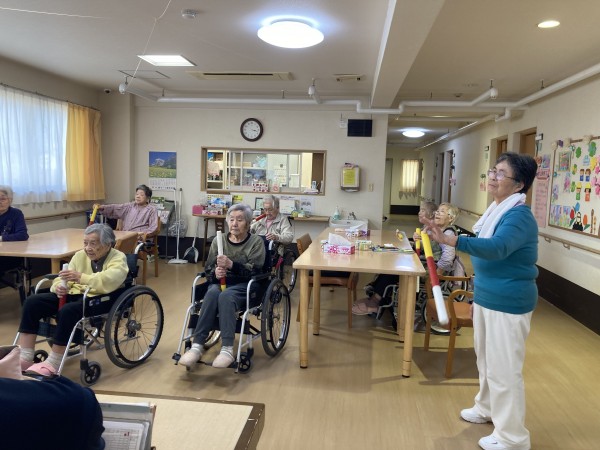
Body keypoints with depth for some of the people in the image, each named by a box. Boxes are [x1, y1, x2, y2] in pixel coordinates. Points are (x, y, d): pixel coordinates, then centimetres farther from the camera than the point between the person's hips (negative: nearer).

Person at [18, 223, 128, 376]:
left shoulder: (118, 259, -8)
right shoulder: (80, 255, 11)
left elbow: (107, 281, -27)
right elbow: (64, 278, 7)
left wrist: (80, 277, -39)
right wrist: (59, 287, -17)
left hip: (100, 299, -7)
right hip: (75, 294, 7)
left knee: (67, 311, -33)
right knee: (32, 302, -10)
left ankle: (53, 364, -19)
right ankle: (24, 358, -10)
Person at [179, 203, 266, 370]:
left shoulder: (256, 241, 3)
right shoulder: (218, 241, 13)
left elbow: (254, 271, -10)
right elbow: (207, 270, 9)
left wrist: (231, 265, -25)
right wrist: (215, 273, -15)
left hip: (244, 286, -3)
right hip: (220, 282, 3)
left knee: (225, 296, -36)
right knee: (212, 293, -33)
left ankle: (227, 350, -38)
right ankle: (196, 346, -35)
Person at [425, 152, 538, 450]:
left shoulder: (519, 216, -21)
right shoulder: (496, 210, 9)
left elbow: (496, 248, -41)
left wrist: (450, 241, -52)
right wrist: (477, 297, 22)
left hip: (508, 304, -10)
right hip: (486, 299, 10)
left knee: (504, 369, 1)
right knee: (486, 360, 24)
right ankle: (486, 409, 45)